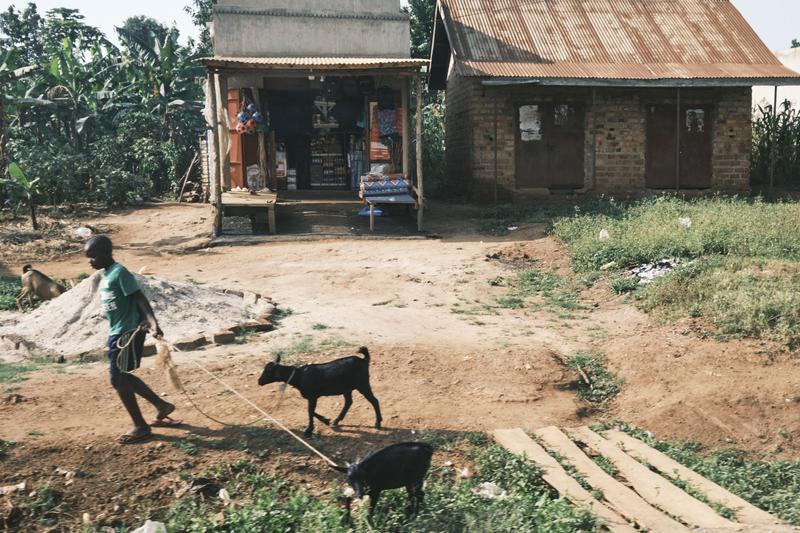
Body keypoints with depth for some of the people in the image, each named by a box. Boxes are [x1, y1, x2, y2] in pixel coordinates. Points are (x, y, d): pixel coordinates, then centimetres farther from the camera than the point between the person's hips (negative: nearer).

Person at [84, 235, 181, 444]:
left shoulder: (120, 273, -15)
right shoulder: (105, 275, 13)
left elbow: (140, 298, -21)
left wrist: (153, 323, -33)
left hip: (128, 332, -10)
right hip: (117, 332, 10)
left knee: (118, 378, -5)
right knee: (122, 375, 15)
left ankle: (141, 427, 6)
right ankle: (162, 406, 26)